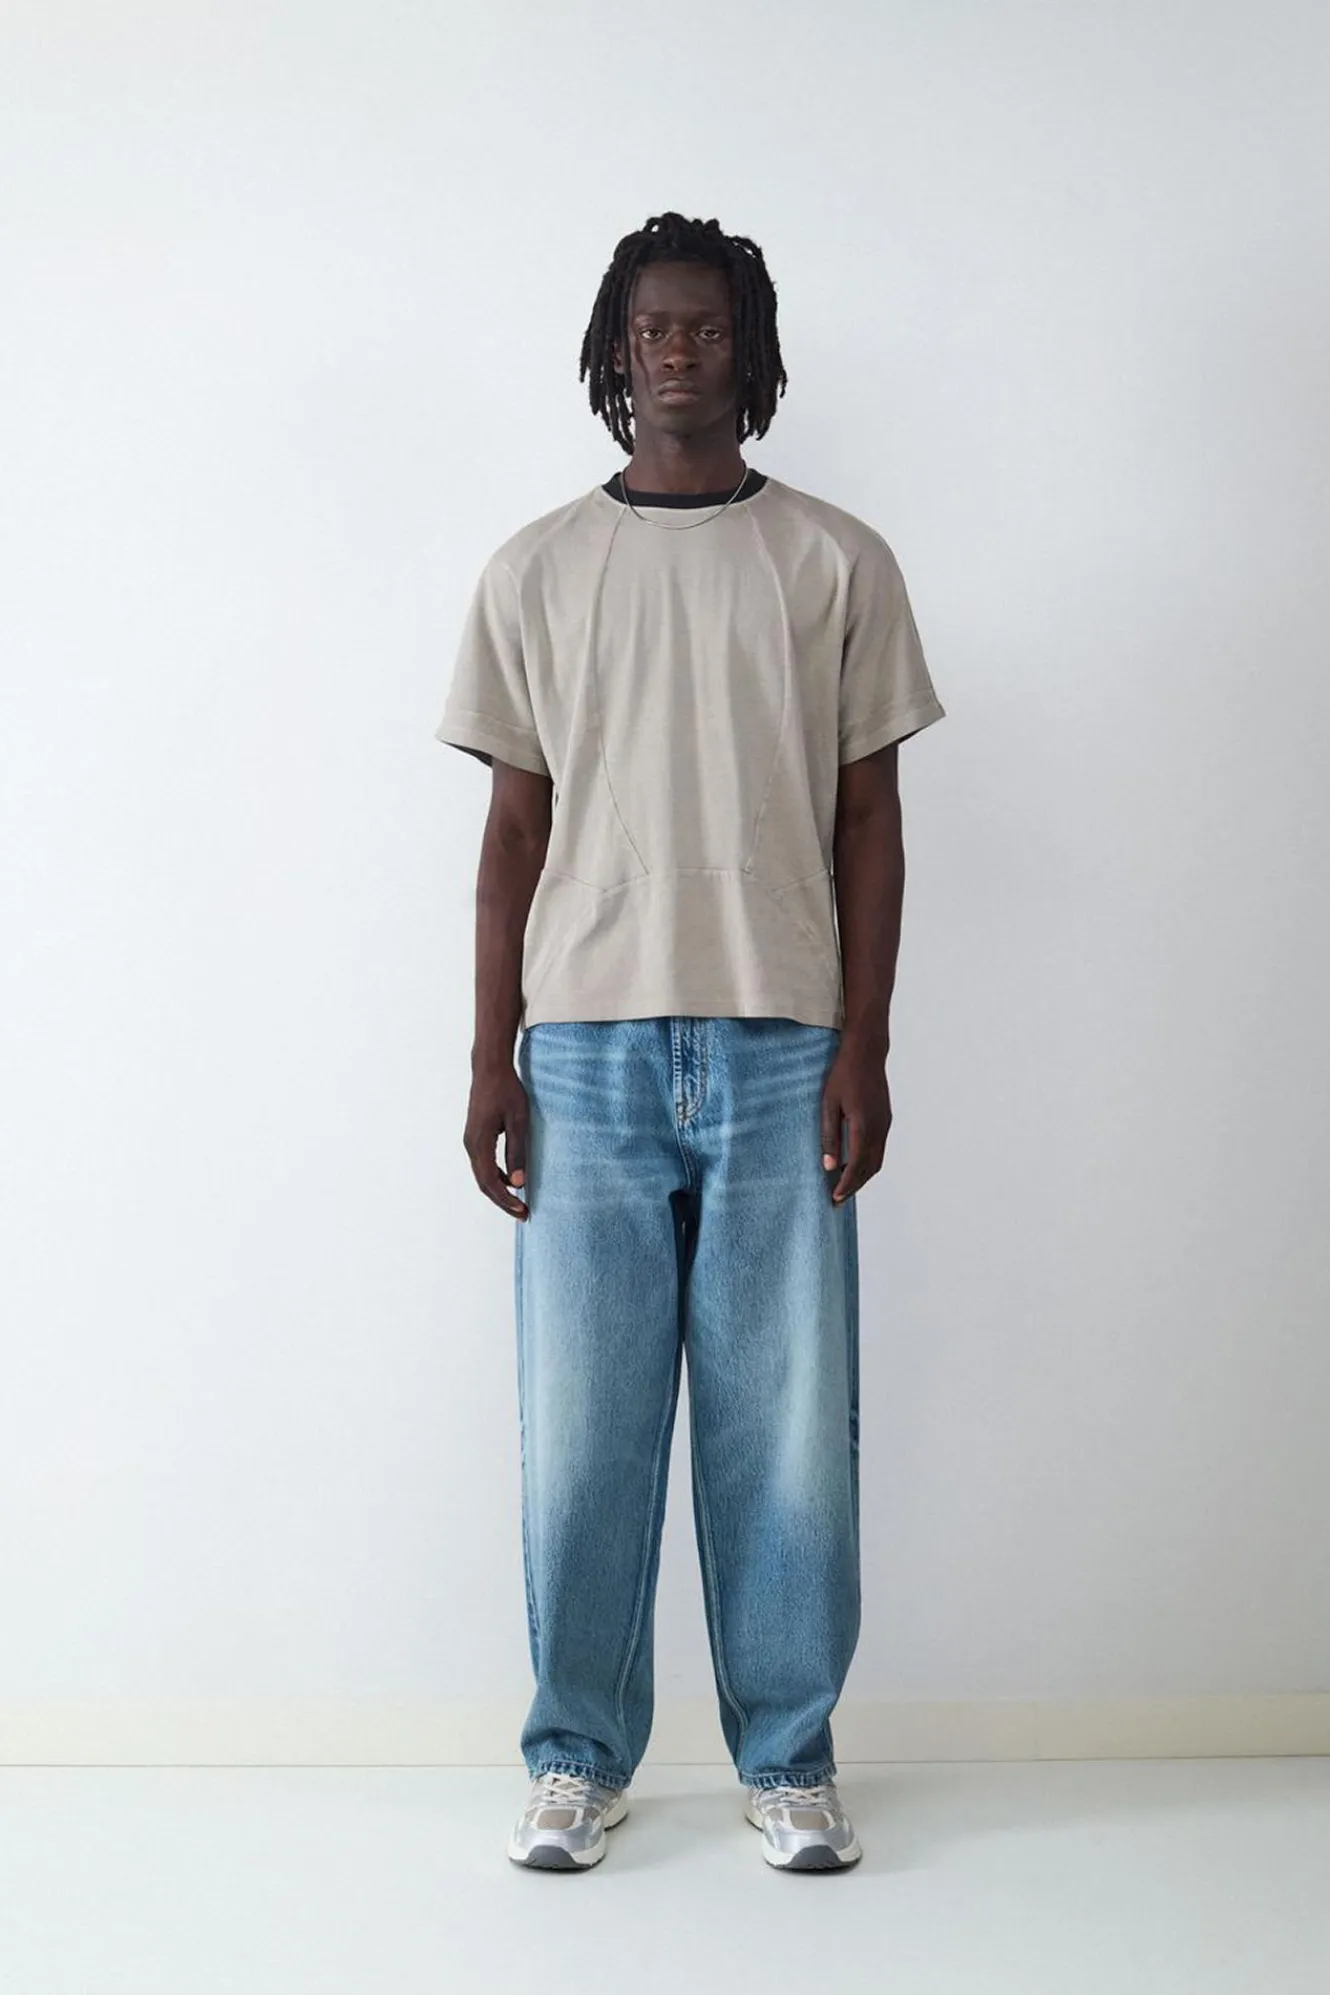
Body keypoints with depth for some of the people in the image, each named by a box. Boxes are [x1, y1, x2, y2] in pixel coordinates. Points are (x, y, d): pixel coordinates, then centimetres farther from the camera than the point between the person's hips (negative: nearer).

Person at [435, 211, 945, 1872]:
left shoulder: (837, 564, 6)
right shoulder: (537, 572, 9)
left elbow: (869, 816, 5)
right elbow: (516, 828, 8)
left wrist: (863, 1045, -3)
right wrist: (492, 1061, 2)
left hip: (781, 1049, 0)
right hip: (587, 1049, 1)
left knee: (786, 1421, 3)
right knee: (580, 1423, 3)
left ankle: (788, 1754, 18)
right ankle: (578, 1756, 19)